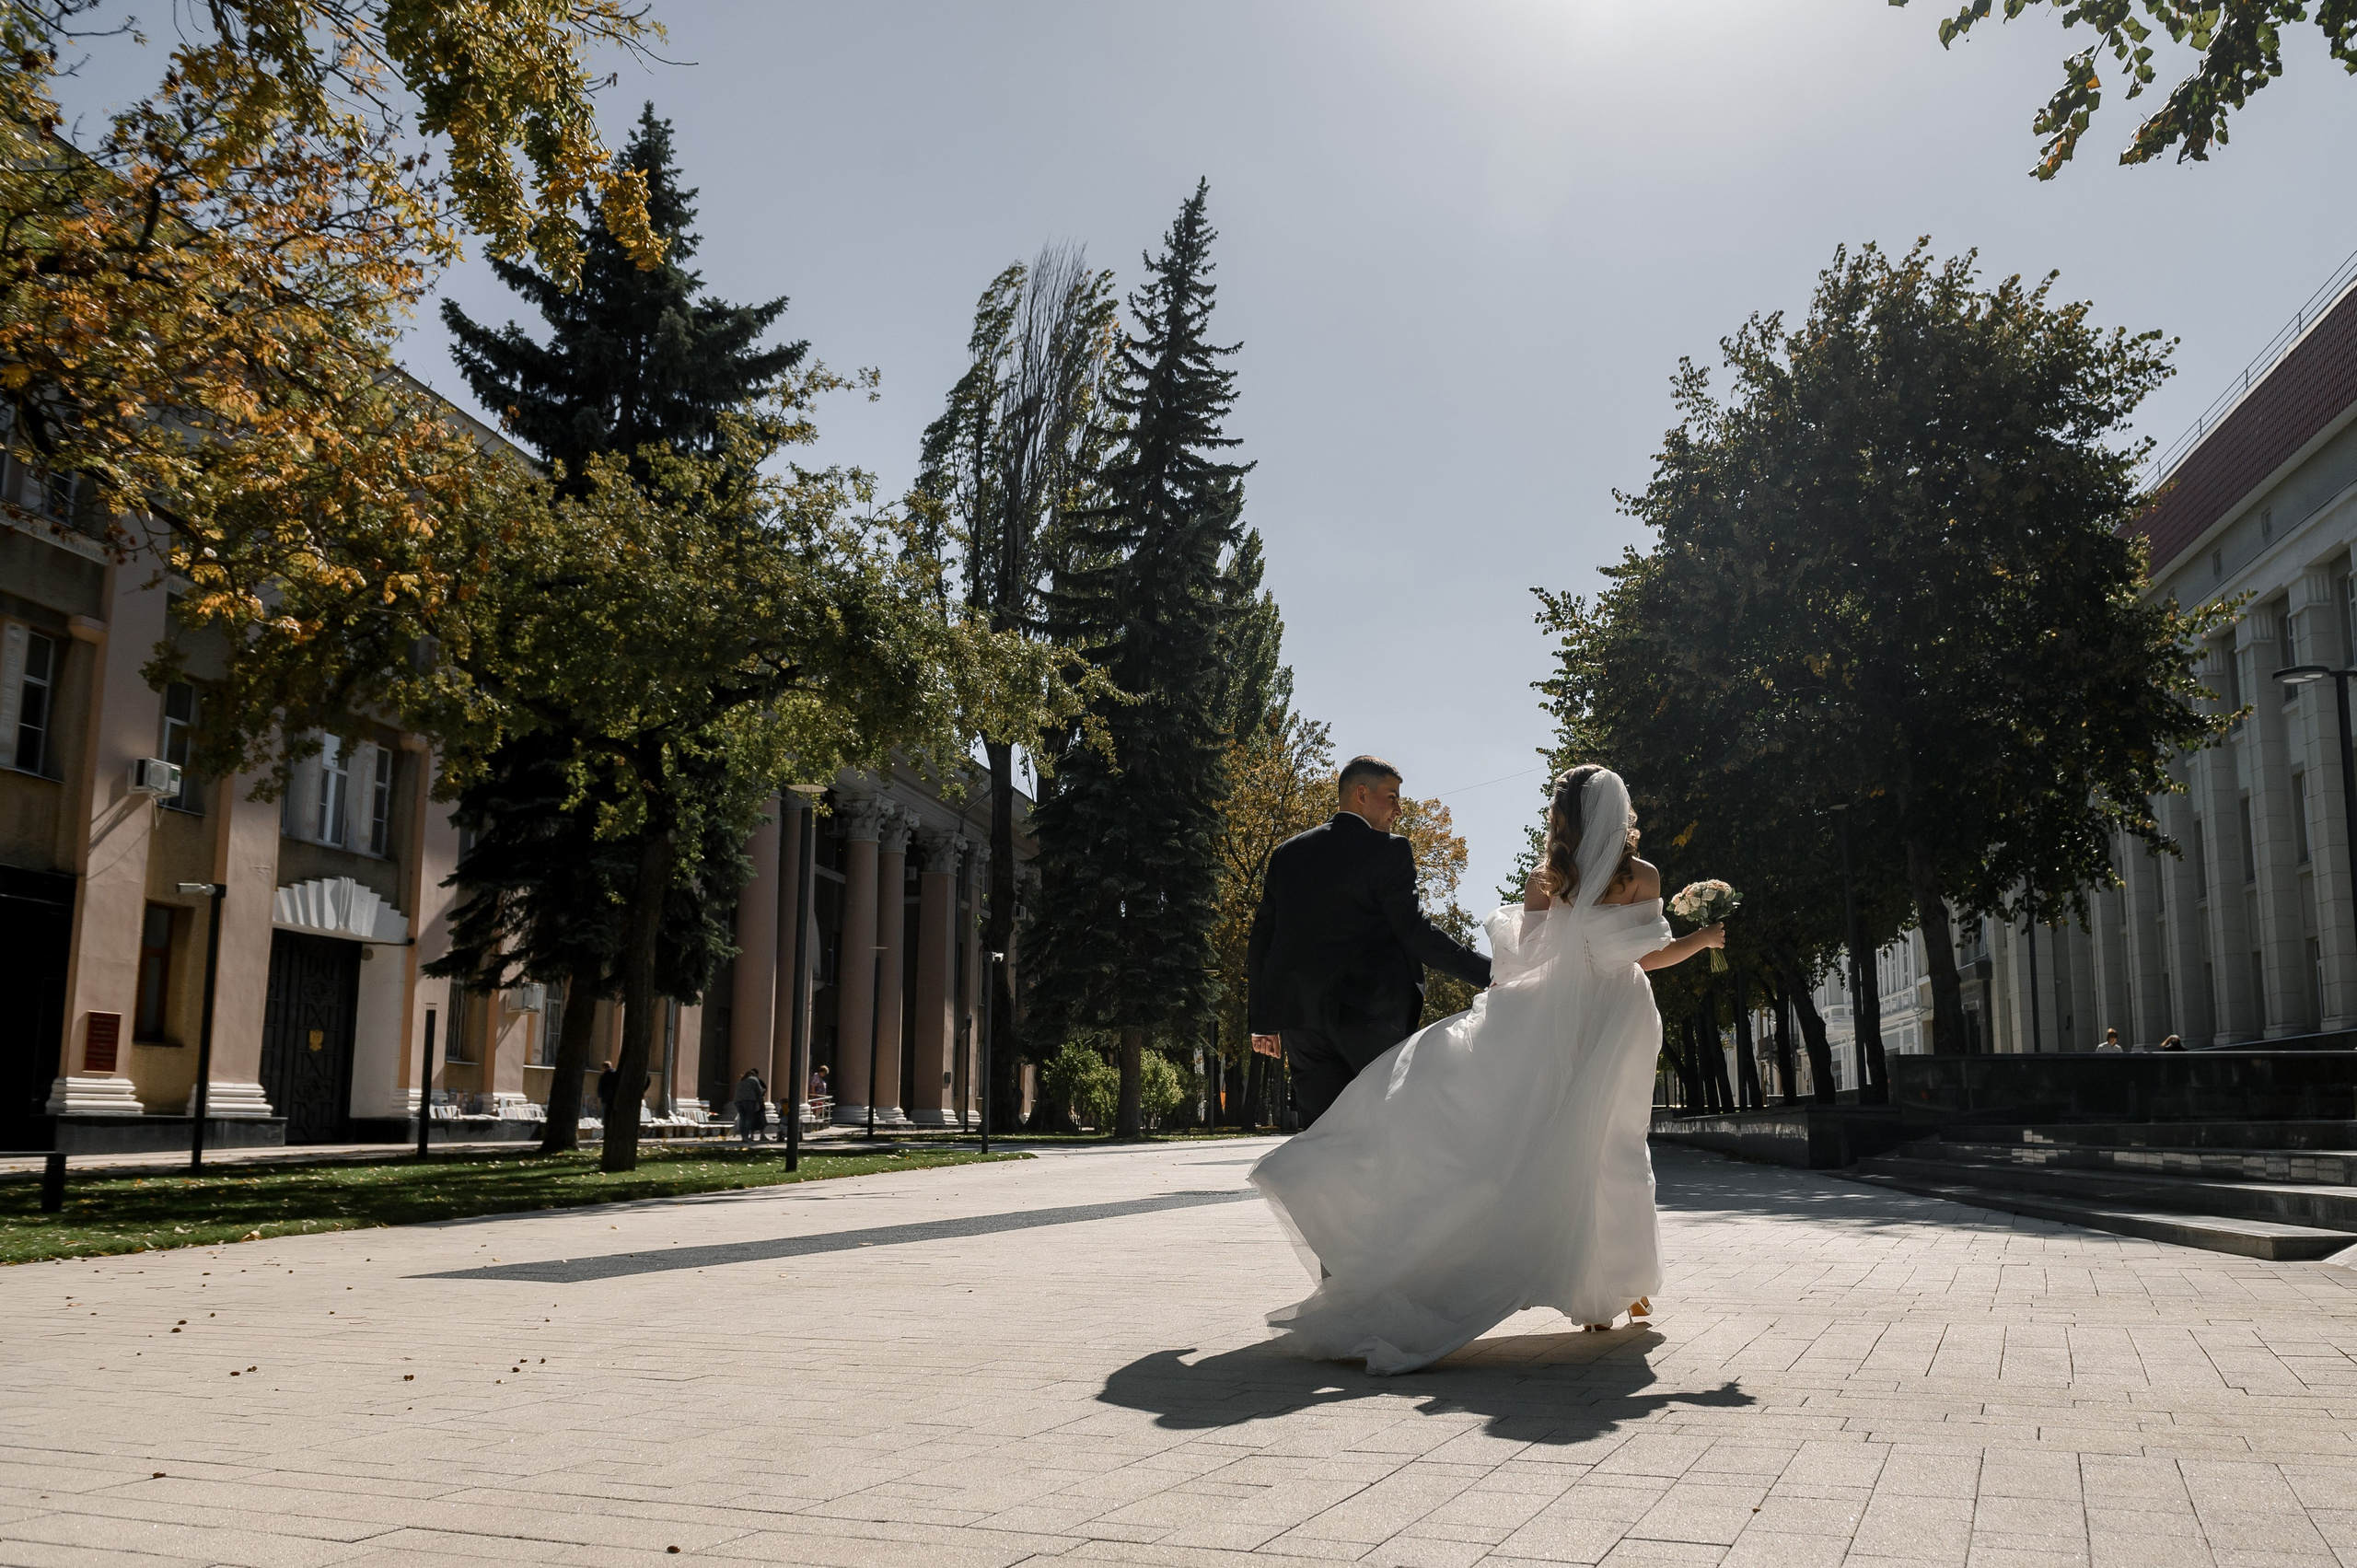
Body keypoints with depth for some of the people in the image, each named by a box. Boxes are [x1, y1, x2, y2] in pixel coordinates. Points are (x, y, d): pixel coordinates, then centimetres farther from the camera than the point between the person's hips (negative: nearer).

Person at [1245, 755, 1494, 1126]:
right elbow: (1413, 931, -12)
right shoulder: (1388, 851, -5)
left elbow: (1261, 941, 12)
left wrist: (1263, 1019, 19)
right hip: (1370, 1011, -5)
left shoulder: (1287, 854, 12)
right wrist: (1487, 972, -8)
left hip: (1301, 1019, 5)